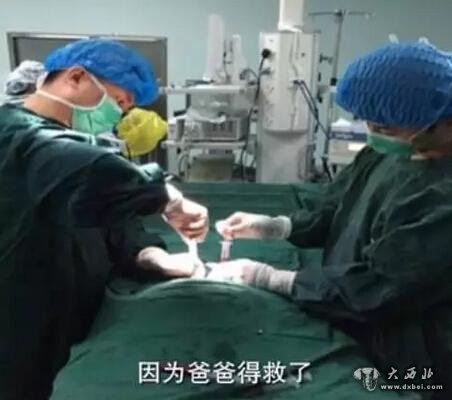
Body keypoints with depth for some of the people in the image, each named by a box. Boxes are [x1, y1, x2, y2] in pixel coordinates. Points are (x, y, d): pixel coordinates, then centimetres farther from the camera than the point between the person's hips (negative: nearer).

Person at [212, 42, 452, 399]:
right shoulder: (390, 152, -2)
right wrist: (273, 227, -7)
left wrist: (268, 278, -22)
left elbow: (376, 289, -28)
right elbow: (333, 210, 9)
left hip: (398, 365, -7)